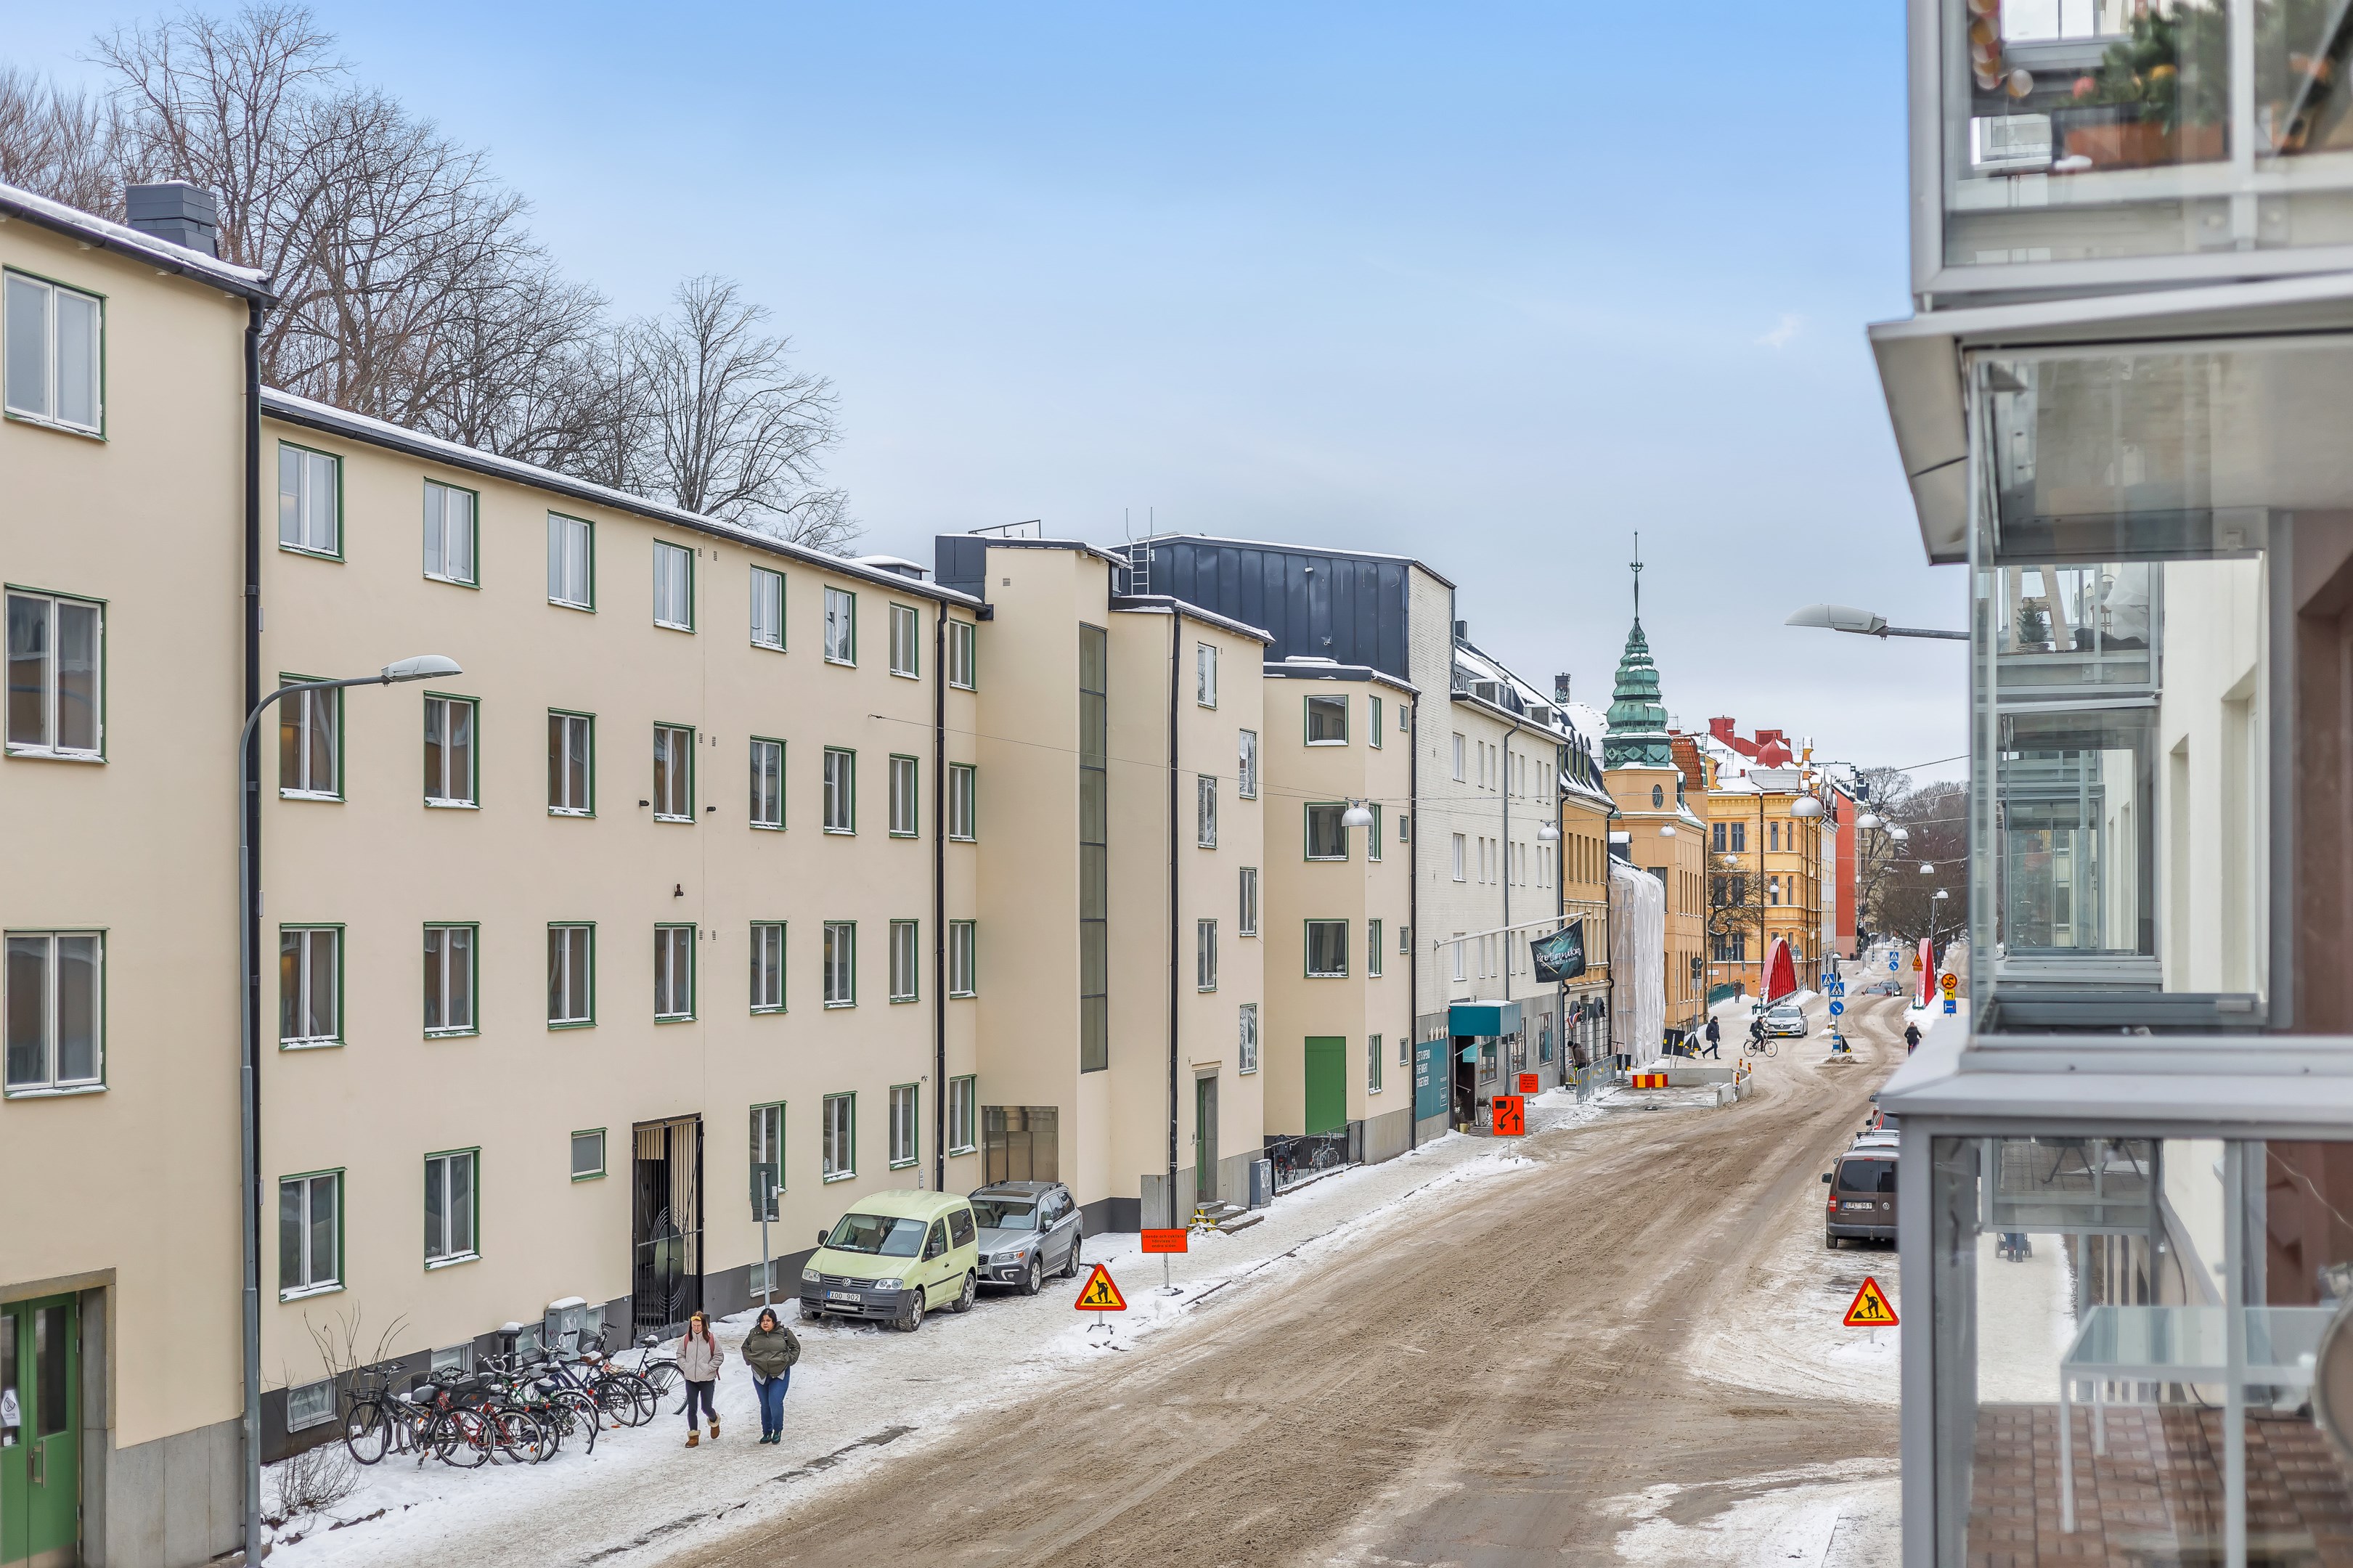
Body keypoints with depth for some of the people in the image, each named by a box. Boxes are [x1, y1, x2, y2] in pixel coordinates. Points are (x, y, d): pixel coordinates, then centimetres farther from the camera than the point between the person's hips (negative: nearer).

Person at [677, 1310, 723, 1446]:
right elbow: (680, 1355, 11)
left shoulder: (711, 1339, -7)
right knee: (691, 1408, 3)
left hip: (707, 1380, -2)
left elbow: (719, 1356, -3)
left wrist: (708, 1368, -12)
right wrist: (685, 1367, -4)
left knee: (706, 1408, 2)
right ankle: (693, 1436, 12)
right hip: (690, 1380, 2)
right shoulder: (686, 1339, 0)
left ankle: (715, 1421, 36)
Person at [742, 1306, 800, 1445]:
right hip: (760, 1375, 3)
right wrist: (749, 1360, 5)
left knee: (776, 1403, -13)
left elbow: (796, 1347, 10)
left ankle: (778, 1431, 8)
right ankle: (766, 1432, 24)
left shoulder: (784, 1333, -4)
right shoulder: (754, 1333, 1)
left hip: (780, 1374, -3)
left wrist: (789, 1360, -2)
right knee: (765, 1405, 11)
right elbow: (745, 1348, 19)